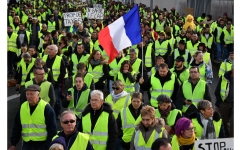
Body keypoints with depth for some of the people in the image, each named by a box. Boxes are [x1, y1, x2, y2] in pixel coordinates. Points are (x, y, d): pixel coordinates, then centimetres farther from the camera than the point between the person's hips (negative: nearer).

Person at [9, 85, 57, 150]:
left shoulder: (46, 108, -9)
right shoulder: (22, 107, 7)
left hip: (42, 145, -5)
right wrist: (13, 144, 10)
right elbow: (17, 128, 14)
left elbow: (52, 129, -9)